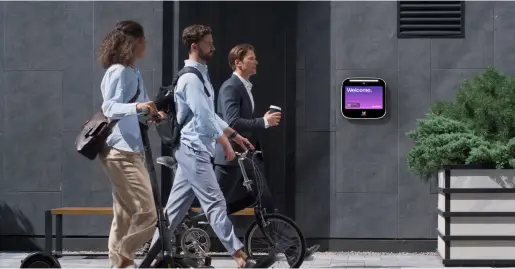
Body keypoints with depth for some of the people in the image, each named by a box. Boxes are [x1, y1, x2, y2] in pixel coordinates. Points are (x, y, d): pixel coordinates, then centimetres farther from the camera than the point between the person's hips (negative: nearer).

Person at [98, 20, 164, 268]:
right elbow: (109, 108, -23)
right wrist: (137, 107, -37)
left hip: (130, 149, 10)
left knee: (125, 216, 11)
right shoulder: (118, 71, -12)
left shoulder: (133, 72, 17)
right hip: (120, 151, -10)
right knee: (146, 213, -15)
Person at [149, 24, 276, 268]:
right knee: (215, 204, -10)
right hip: (194, 148, -10)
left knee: (177, 205, 11)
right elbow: (203, 118, -20)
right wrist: (225, 144, -14)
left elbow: (210, 115, 22)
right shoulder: (191, 78, -16)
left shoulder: (200, 74, 17)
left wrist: (234, 135, 18)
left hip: (192, 149, 10)